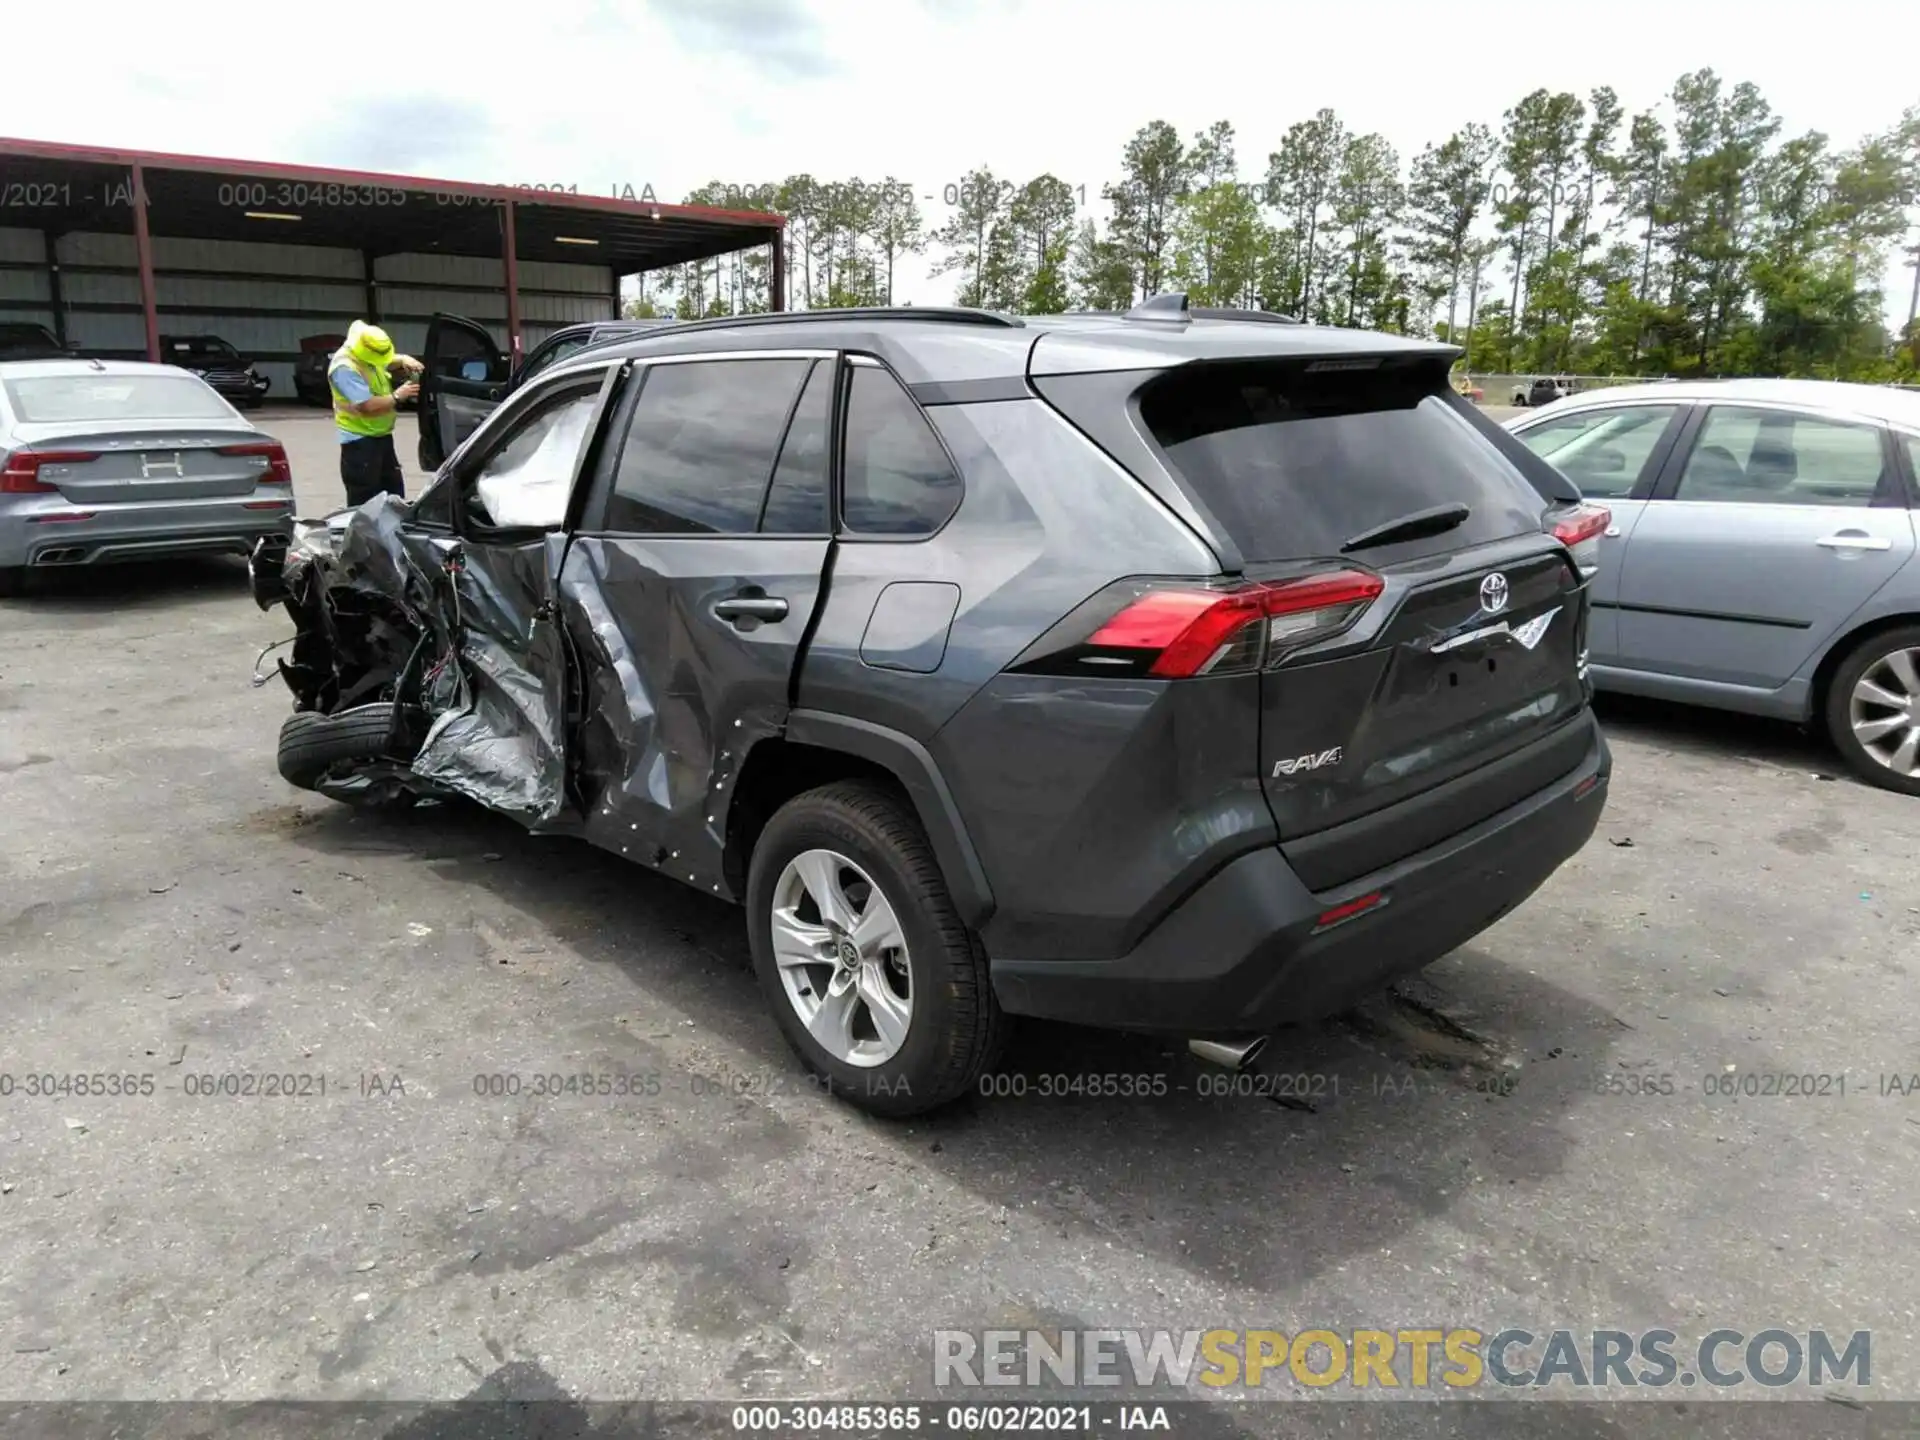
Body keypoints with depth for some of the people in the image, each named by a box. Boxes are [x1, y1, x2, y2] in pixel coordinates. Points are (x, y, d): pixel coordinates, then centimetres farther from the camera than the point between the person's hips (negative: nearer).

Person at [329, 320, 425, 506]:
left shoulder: (369, 354, 2)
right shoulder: (344, 368, -25)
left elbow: (389, 361, 23)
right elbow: (367, 407, -31)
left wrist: (404, 360, 0)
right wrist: (397, 396, -20)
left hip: (381, 435, 9)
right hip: (360, 441, -9)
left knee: (394, 493, 18)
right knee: (364, 502, -10)